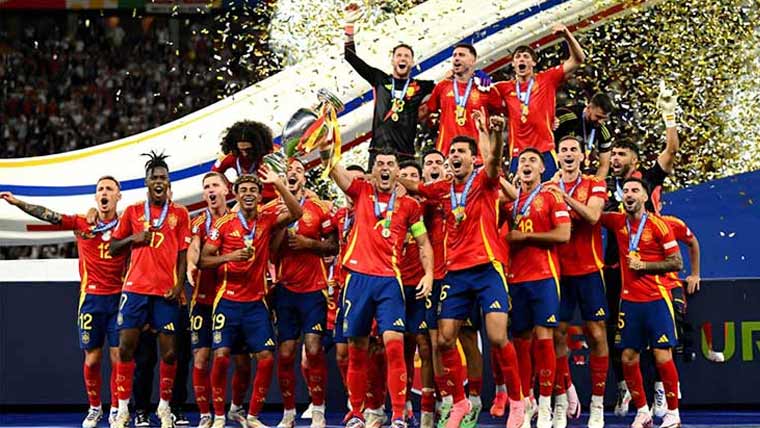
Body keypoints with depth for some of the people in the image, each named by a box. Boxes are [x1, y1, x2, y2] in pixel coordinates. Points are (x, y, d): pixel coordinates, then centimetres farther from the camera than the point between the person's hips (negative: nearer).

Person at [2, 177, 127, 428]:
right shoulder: (82, 224, 4)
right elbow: (48, 215, -4)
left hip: (118, 297, -1)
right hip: (91, 297, 1)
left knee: (118, 356, -3)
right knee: (92, 358, 3)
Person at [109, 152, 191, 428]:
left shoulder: (179, 214, 7)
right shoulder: (133, 211, 9)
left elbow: (183, 253, 5)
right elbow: (113, 248, 13)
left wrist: (179, 284, -7)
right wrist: (134, 238, -5)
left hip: (166, 291, -1)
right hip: (136, 288, 1)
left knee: (169, 352, -1)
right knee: (126, 347, -4)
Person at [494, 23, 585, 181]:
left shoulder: (547, 79, 6)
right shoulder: (506, 88, 13)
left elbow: (578, 59, 2)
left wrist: (567, 35, -11)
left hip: (545, 152, -2)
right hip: (517, 155, 2)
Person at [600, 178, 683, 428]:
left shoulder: (657, 225, -5)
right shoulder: (617, 222, 7)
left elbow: (676, 263, -4)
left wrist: (644, 265, -12)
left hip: (656, 299, -4)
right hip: (629, 299, 4)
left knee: (662, 356, -8)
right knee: (628, 357, 2)